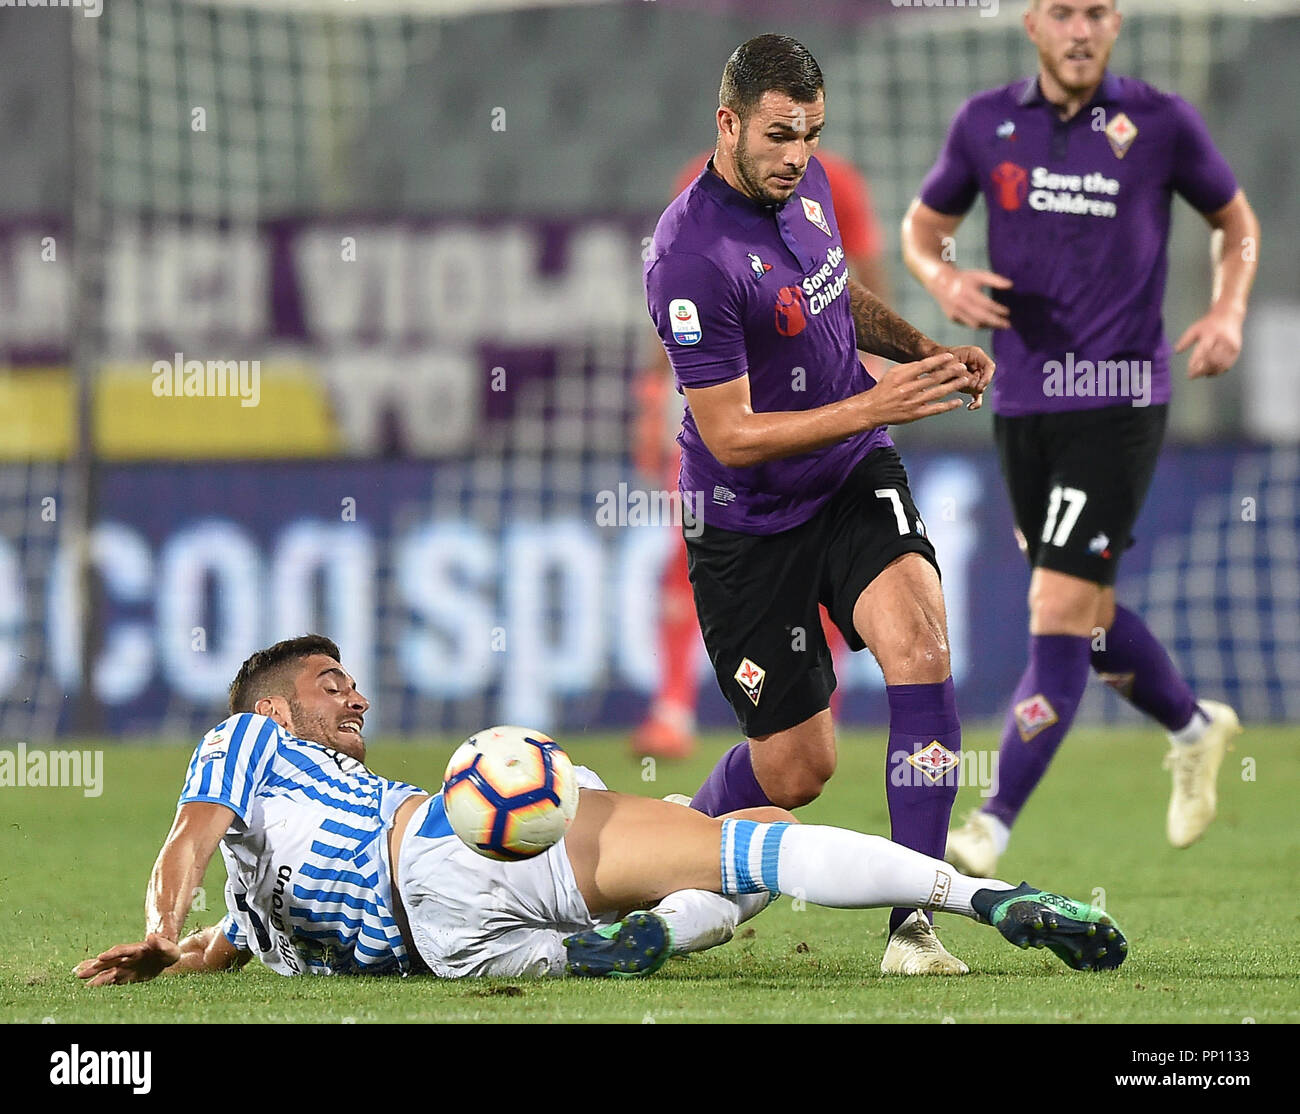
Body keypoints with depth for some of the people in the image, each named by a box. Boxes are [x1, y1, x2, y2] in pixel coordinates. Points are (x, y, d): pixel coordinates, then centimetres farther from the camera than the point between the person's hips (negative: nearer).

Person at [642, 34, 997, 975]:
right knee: (795, 770, 1)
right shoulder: (692, 256, -25)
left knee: (918, 645, -22)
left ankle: (912, 926, -20)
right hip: (748, 522, -5)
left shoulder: (805, 184, 0)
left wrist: (925, 349, 7)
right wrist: (874, 406, -29)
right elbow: (732, 436, -24)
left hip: (854, 479, 5)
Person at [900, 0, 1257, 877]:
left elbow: (1237, 223, 12)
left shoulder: (1161, 122, -3)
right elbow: (924, 224, 16)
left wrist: (1229, 312, -6)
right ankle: (1194, 727, 43)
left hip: (1117, 401, -4)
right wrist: (943, 278, -6)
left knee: (1061, 611, -12)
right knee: (1085, 610, 16)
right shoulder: (987, 122, 3)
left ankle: (992, 829, -12)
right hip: (1022, 400, 4)